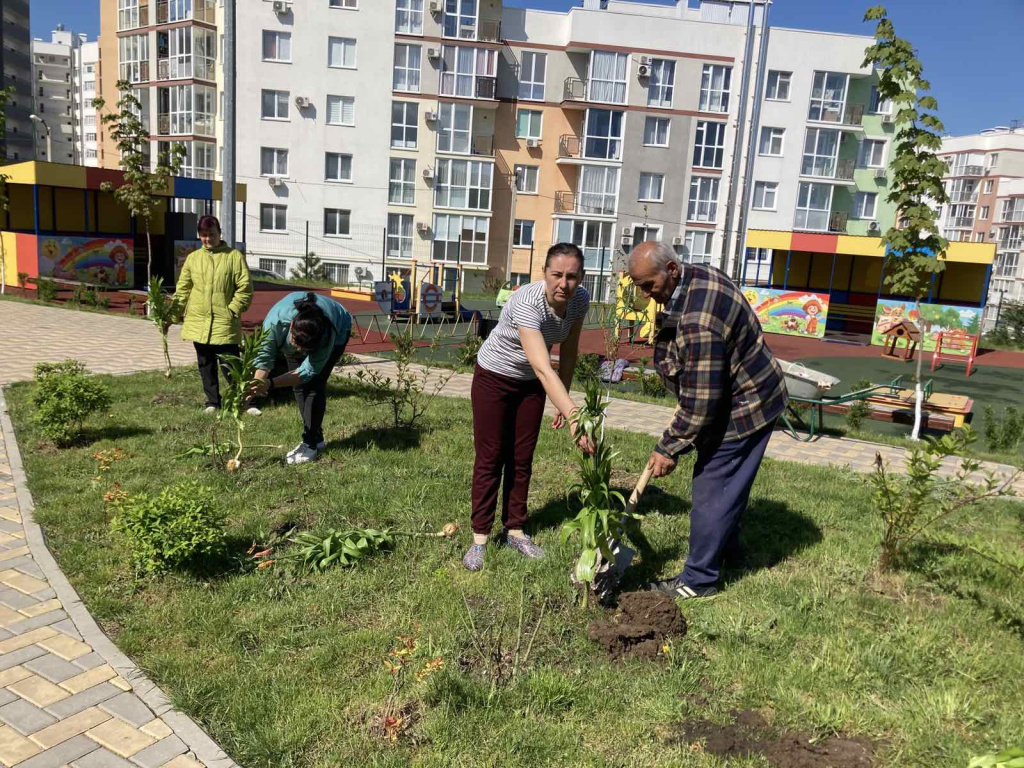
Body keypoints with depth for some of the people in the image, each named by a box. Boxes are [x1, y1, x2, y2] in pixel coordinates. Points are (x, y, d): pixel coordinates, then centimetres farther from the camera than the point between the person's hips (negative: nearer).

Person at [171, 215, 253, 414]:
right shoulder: (193, 258, 10)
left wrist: (233, 310, -12)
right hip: (198, 323, 4)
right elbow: (183, 289, 11)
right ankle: (212, 401, 22)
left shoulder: (234, 256, -1)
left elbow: (245, 287, -4)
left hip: (224, 323, -4)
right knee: (206, 365, 11)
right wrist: (174, 314, 2)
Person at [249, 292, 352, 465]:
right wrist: (254, 387, -49)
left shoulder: (327, 334, -44)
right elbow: (264, 357, -33)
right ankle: (315, 438, 14)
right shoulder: (275, 321, -41)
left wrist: (271, 384, -46)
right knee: (299, 385, 0)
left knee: (314, 384, -17)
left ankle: (311, 444, -10)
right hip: (297, 335, 4)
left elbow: (309, 371, -37)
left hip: (337, 331, -3)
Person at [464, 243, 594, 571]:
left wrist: (564, 398, 3)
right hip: (494, 378, -5)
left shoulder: (580, 299, -17)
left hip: (531, 384, 5)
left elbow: (568, 351, -1)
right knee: (490, 458, 0)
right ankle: (479, 538, 10)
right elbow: (544, 369, -47)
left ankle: (514, 530, 23)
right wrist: (574, 417, -56)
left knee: (522, 459, 10)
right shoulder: (527, 304, -37)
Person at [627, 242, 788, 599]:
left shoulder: (699, 321, -35)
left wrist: (668, 448, -21)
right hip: (744, 395, 11)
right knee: (727, 482, 25)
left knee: (711, 490, -3)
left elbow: (700, 401, -31)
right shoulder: (693, 275, -2)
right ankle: (727, 547, 44)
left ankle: (699, 579, 10)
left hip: (742, 406, -11)